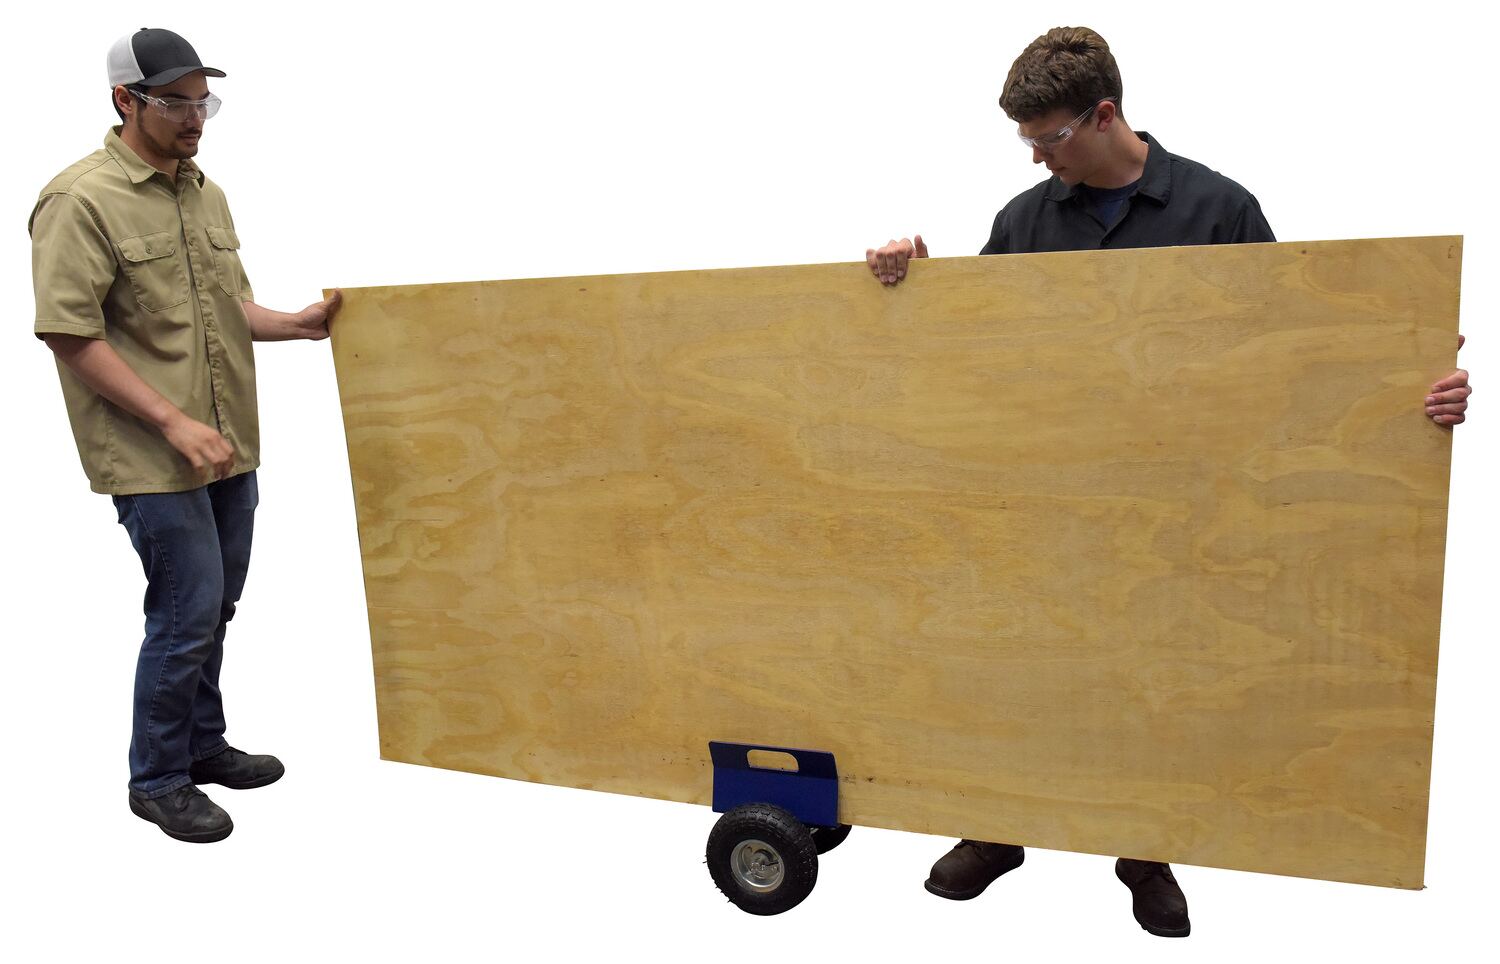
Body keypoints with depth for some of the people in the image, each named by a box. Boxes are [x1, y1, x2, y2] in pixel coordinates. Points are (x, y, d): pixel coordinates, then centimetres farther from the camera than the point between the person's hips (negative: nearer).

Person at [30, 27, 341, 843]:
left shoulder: (205, 193, 12)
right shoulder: (82, 200, -12)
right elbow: (71, 333, -16)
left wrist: (297, 324, -1)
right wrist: (174, 423, -20)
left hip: (228, 445, 8)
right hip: (152, 455, -7)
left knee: (214, 606, 16)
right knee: (187, 613, -3)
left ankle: (203, 745, 33)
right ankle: (157, 779, 16)